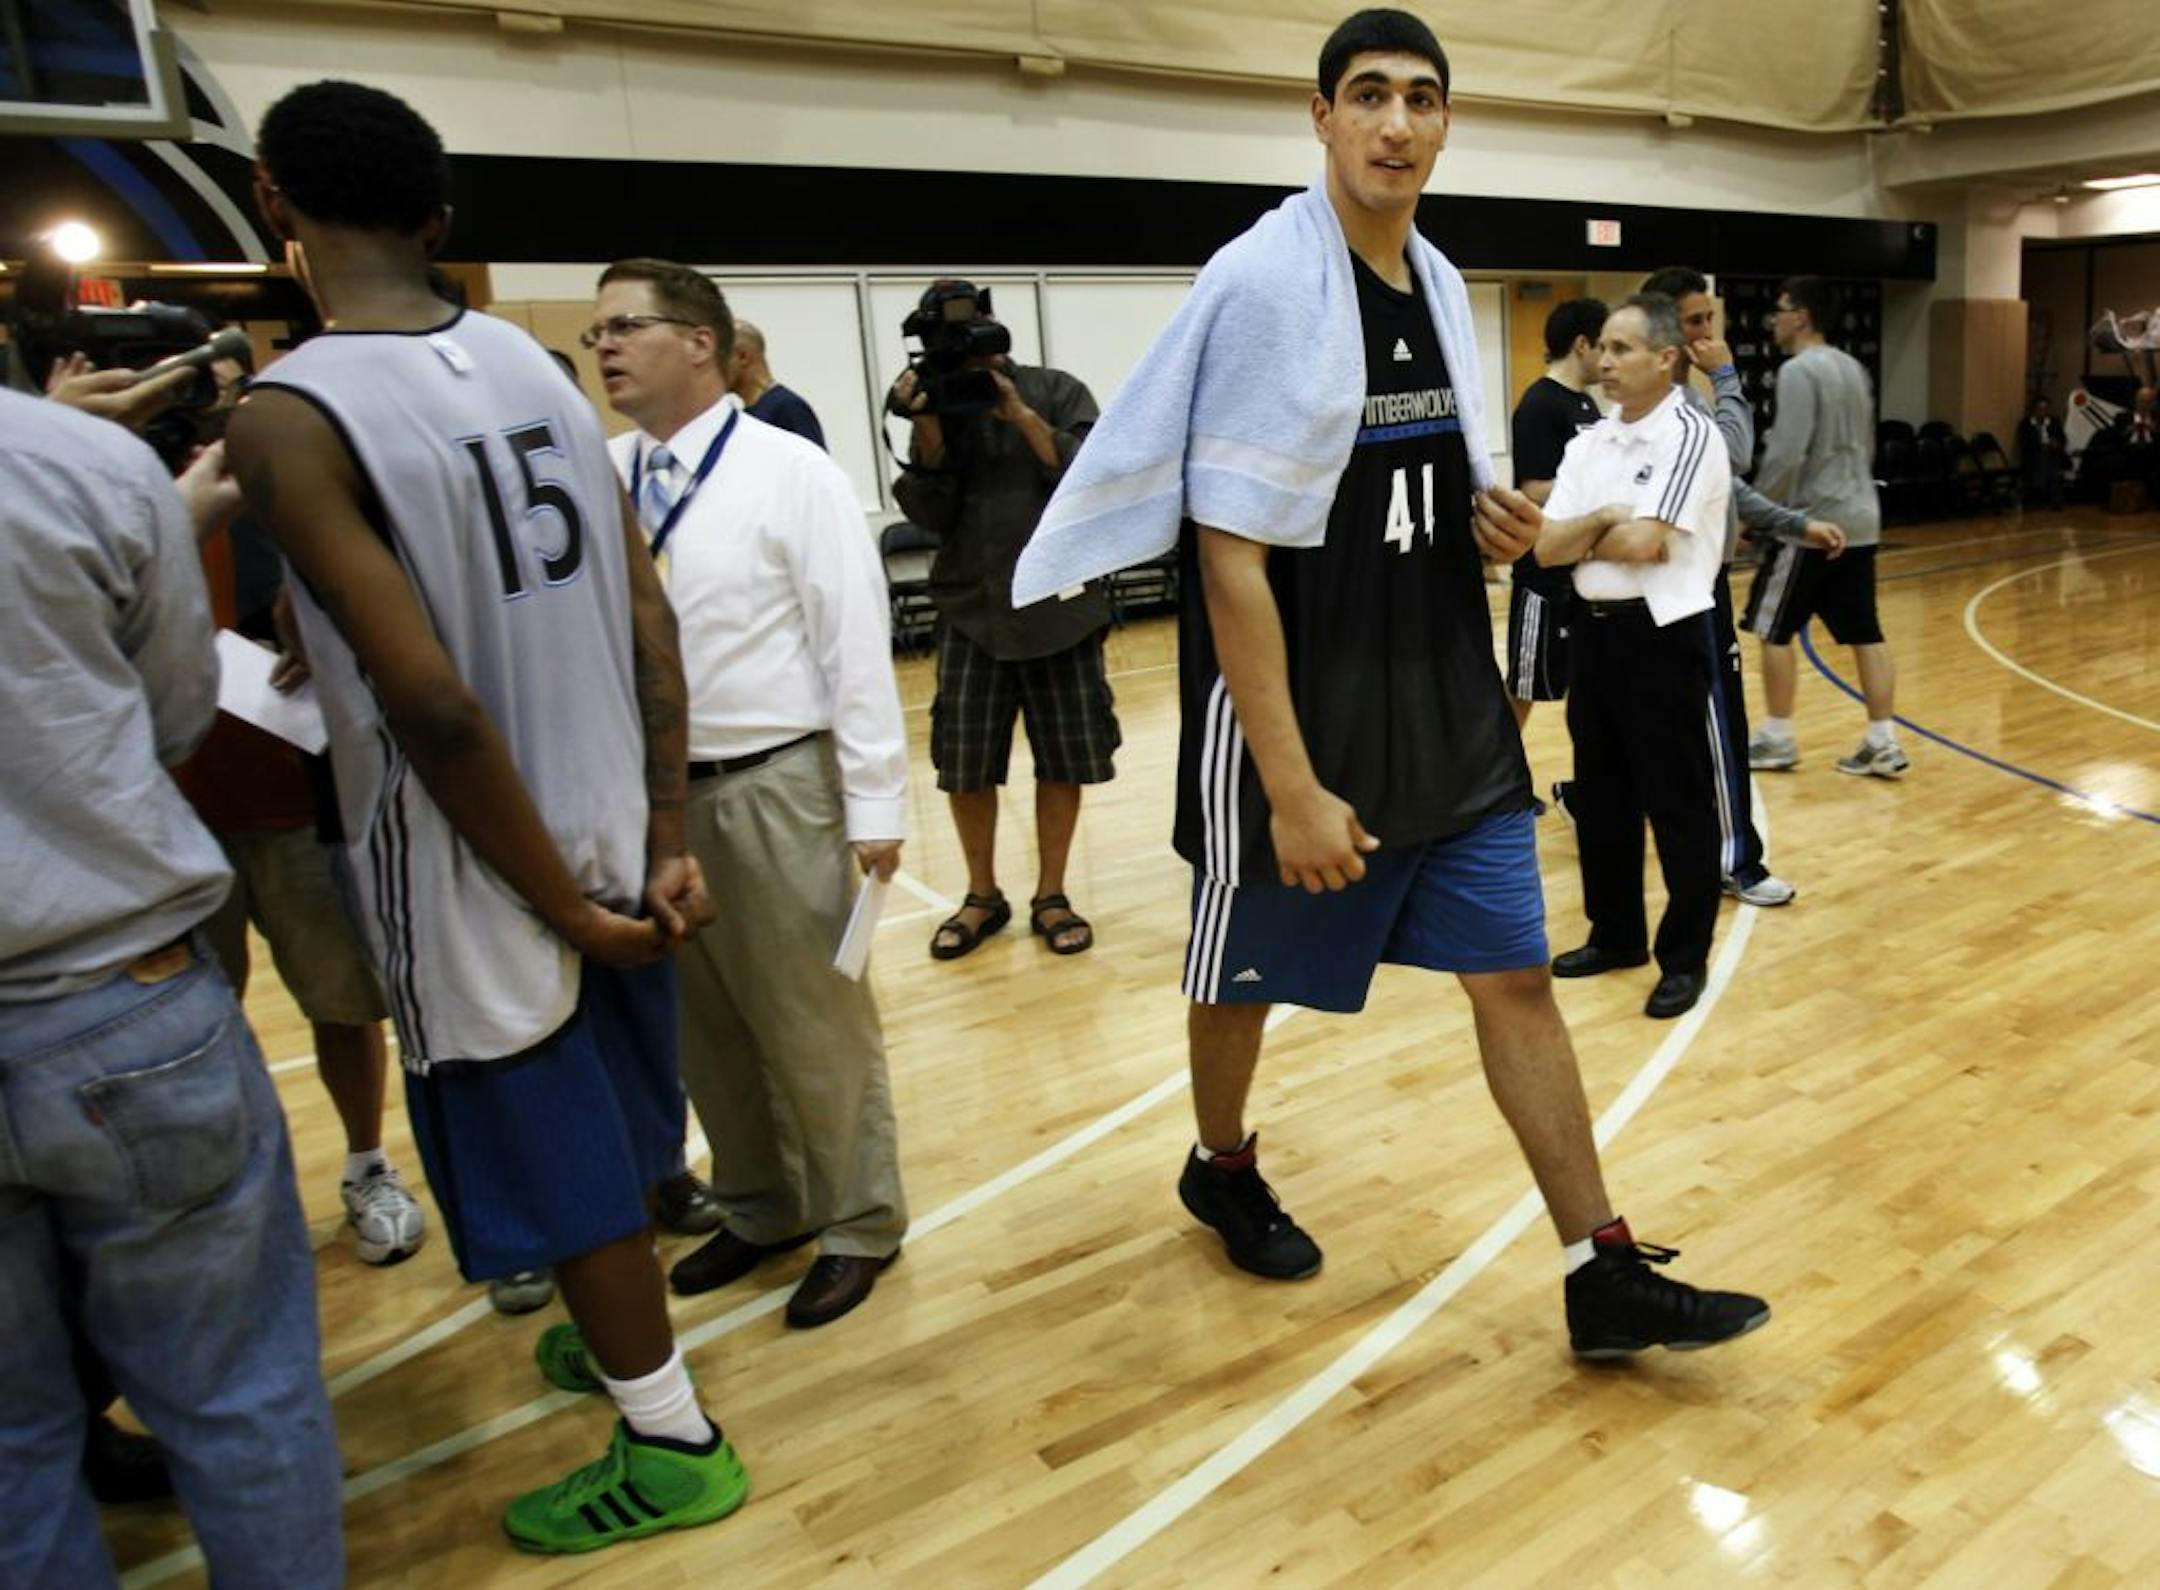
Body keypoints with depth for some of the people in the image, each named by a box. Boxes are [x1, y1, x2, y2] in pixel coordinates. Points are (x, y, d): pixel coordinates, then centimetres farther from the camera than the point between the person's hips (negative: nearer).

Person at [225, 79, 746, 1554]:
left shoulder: (289, 417, -17)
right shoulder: (538, 364, 2)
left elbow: (435, 706, -24)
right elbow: (650, 626, -1)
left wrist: (561, 905, -14)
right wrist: (667, 844, 2)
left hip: (481, 874, -6)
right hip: (608, 833, 6)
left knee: (560, 1165, 12)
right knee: (603, 1134, 25)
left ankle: (670, 1445, 30)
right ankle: (620, 1336, 49)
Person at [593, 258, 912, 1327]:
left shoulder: (789, 472, -7)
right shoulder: (599, 477, 6)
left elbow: (855, 640, -9)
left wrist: (876, 802, -11)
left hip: (773, 787, -5)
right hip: (651, 790, 5)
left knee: (815, 1023, 7)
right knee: (702, 1023, 18)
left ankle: (857, 1225, 28)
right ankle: (761, 1209, 39)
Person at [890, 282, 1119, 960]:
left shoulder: (1056, 391, 2)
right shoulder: (933, 408, 5)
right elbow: (930, 514, -3)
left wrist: (1020, 414, -15)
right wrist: (928, 431, -15)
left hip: (1060, 602, -1)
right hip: (972, 610, 1)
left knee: (1064, 758, 5)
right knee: (963, 763, 3)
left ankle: (1050, 896, 20)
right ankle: (982, 896, 21)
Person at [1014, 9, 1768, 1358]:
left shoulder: (1440, 284, 9)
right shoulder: (1267, 283, -14)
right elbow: (1229, 554, -19)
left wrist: (1494, 524, -3)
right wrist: (1293, 786, -22)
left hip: (1453, 723, 7)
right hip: (1303, 726, -6)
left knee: (1517, 976, 6)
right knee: (1246, 978, 13)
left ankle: (1603, 1277, 17)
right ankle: (1223, 1169, 42)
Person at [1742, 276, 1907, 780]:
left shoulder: (1798, 370, -13)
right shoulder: (1852, 367, 14)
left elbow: (1786, 454, -20)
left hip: (1810, 521, -8)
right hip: (1860, 518, 8)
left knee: (1774, 630, 3)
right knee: (1864, 633, 8)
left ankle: (1777, 740, 9)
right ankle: (1883, 743, 10)